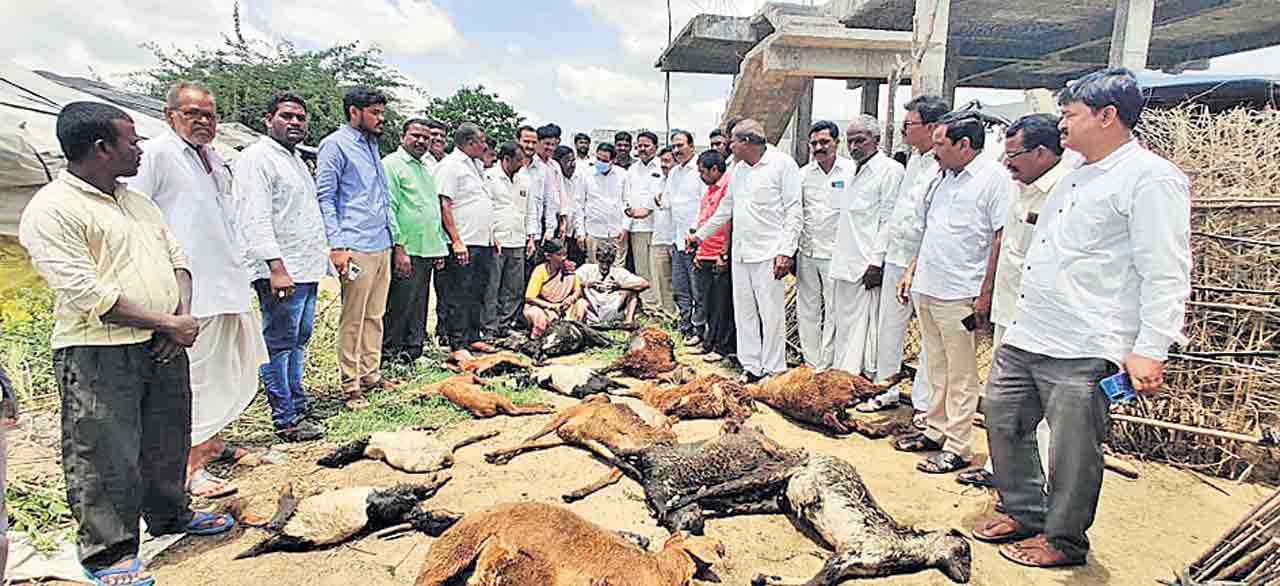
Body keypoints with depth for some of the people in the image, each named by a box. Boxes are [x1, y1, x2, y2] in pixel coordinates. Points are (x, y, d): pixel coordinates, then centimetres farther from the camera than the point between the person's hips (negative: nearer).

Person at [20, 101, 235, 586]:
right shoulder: (51, 210, -11)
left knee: (167, 442, 19)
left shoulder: (139, 201, 15)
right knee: (106, 457, 1)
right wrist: (169, 323, -16)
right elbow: (85, 294, -18)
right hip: (98, 354, -7)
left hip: (164, 347, 7)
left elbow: (177, 259, 16)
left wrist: (183, 315, -2)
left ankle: (170, 514, 39)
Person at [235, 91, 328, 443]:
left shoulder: (296, 159, 20)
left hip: (308, 269, 10)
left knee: (298, 342, 16)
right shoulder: (257, 158, -9)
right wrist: (277, 267, -25)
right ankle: (286, 418, 3)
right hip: (281, 272, -10)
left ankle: (297, 405, 26)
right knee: (279, 345, -3)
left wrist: (325, 258, 22)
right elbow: (257, 219, -18)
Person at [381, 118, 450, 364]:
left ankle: (414, 350, 21)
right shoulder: (391, 164, -5)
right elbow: (389, 210, -13)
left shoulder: (425, 169, 21)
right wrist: (398, 248, -18)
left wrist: (440, 249, 20)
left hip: (427, 251, 8)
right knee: (399, 306, -3)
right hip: (406, 251, -8)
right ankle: (389, 353, 6)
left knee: (419, 306, 13)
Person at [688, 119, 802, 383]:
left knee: (771, 314, -3)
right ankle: (751, 366, 19)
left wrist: (786, 252, -15)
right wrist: (700, 234, 27)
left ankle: (773, 369, 9)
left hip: (768, 254, -7)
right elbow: (726, 208, 26)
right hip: (740, 252, 7)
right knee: (743, 312, 9)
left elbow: (793, 212, -9)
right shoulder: (739, 169, 16)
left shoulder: (783, 164, -6)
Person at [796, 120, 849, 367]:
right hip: (807, 252, 4)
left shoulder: (851, 170, -4)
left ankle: (827, 363, 10)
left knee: (834, 310, 0)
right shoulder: (804, 173, 8)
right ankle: (810, 361, 21)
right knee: (807, 308, 10)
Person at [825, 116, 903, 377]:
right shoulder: (853, 171, 18)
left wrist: (877, 264, -17)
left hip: (866, 267, -9)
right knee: (841, 323, 14)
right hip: (844, 264, 9)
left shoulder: (890, 170, -9)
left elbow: (889, 223, -14)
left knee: (865, 324, -5)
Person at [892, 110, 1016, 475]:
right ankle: (935, 431, 29)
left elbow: (1003, 239, -15)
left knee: (961, 375, 1)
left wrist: (985, 294, -17)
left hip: (959, 295, -8)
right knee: (937, 368, 17)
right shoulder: (942, 179, 15)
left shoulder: (994, 179, -10)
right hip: (927, 289, 8)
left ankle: (958, 448, 9)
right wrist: (912, 270, 17)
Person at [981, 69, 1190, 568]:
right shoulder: (1075, 175, 16)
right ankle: (1025, 513, 33)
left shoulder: (1152, 179, -11)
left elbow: (1166, 275, -16)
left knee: (1072, 450, 4)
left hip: (1082, 352, -9)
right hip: (1024, 337, 9)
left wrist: (1150, 350, -21)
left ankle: (1063, 539, 24)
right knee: (1003, 420, 16)